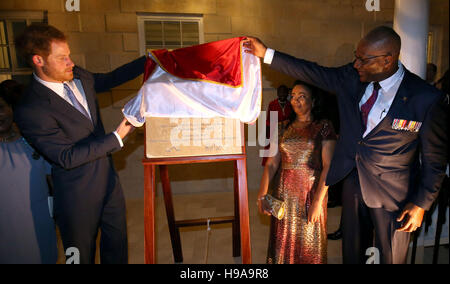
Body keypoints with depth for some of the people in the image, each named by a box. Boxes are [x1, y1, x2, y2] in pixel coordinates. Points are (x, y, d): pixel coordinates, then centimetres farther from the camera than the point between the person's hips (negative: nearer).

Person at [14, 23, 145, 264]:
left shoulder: (79, 77, -1)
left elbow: (111, 79, 16)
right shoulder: (30, 111, -23)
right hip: (79, 195, -6)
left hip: (108, 178, 7)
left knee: (117, 242, 22)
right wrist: (117, 137, -24)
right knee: (82, 254, 18)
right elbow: (66, 157, -23)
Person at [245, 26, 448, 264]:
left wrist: (421, 204, -7)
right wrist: (266, 54, 0)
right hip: (353, 182, 4)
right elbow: (312, 72, 0)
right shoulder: (352, 78, -8)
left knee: (390, 258, 19)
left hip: (393, 195, -3)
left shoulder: (426, 99, -20)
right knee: (352, 253, 23)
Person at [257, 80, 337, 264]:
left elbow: (328, 166, -8)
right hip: (285, 193, 3)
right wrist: (262, 194, -8)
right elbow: (271, 163, 3)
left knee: (310, 246, 9)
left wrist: (317, 201, -16)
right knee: (283, 244, 10)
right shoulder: (284, 128, 8)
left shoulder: (324, 127, -1)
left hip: (312, 192, -3)